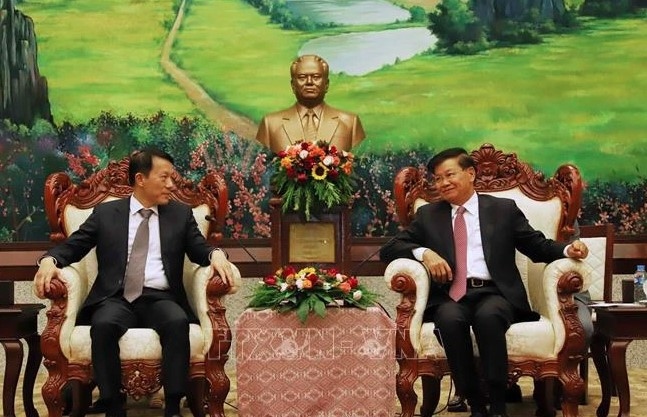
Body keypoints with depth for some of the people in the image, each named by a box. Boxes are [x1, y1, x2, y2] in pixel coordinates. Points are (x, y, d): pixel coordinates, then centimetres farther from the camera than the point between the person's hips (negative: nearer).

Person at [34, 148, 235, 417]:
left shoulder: (181, 214, 15)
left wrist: (216, 254, -15)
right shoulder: (105, 213, 12)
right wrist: (49, 260, -12)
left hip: (160, 299, 1)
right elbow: (72, 246, 11)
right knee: (103, 325, -34)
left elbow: (200, 250, 10)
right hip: (117, 298, 0)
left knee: (178, 321, -34)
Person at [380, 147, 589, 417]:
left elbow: (538, 247, 14)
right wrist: (423, 252, -6)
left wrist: (567, 250, -8)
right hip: (450, 297, 1)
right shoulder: (428, 215, 19)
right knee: (450, 318, -35)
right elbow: (388, 250, 14)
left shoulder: (504, 209, 16)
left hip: (494, 294, -1)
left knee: (487, 315, -37)